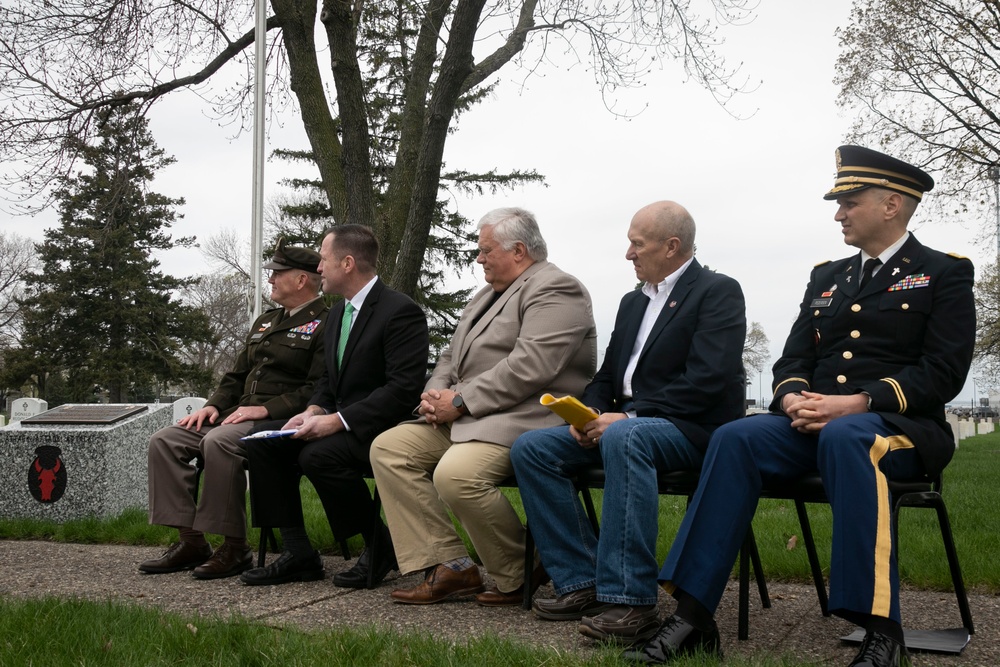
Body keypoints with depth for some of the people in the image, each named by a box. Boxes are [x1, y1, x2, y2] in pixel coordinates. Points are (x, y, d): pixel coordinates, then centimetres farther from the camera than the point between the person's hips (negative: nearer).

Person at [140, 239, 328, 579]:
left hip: (280, 422, -9)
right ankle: (191, 541, -6)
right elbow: (236, 375, 26)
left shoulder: (325, 325, -5)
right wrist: (213, 405, 7)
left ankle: (235, 547, -21)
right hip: (238, 414, 9)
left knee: (218, 442, -34)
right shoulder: (265, 321, 23)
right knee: (164, 440, -6)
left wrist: (266, 409, -20)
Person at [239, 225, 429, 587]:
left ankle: (380, 546, -10)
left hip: (382, 430, -9)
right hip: (339, 424, 9)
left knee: (318, 454, -32)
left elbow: (403, 390, -23)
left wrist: (338, 420, -26)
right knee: (263, 440, -5)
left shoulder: (400, 311, -15)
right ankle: (298, 554, -3)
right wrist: (314, 411, -2)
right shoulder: (338, 313, 15)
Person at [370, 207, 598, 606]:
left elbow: (529, 367, -22)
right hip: (469, 420, 10)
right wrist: (436, 395, 0)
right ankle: (450, 566, -6)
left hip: (525, 420, -10)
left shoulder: (555, 290, -9)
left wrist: (460, 401, -18)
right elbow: (452, 357, 23)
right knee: (388, 448, -3)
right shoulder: (488, 295, 24)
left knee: (456, 474, -33)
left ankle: (521, 577, -9)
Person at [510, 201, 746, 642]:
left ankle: (629, 601, -36)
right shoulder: (633, 301, 20)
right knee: (530, 449, -10)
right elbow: (606, 378, 19)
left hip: (693, 429, -8)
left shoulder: (718, 292, -5)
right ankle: (581, 584, -10)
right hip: (623, 423, 8)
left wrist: (627, 416, -21)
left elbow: (708, 382, -18)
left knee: (624, 437, -39)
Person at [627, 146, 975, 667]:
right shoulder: (827, 277, 22)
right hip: (814, 422, 5)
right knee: (735, 439, -25)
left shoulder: (944, 274, 5)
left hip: (902, 426, -4)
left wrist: (857, 402, -20)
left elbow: (943, 373, -7)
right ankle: (693, 615, -28)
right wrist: (793, 398, -8)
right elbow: (794, 359, 17)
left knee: (844, 437, -39)